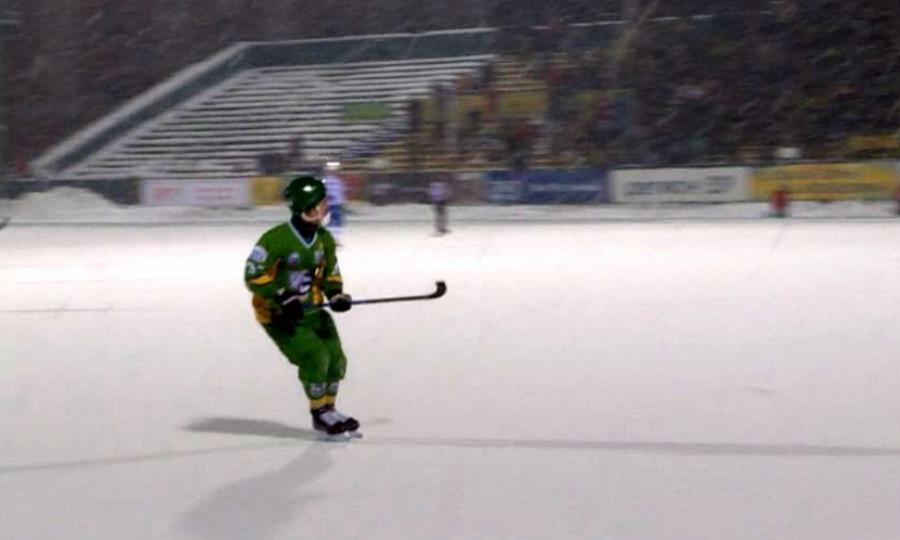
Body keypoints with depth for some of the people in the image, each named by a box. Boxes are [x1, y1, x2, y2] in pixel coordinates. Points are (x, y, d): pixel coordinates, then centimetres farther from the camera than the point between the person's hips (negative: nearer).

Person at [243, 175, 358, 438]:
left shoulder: (324, 239, 0)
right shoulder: (276, 239, -22)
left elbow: (330, 271, 13)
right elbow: (253, 275, -21)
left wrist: (336, 293, -8)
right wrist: (282, 298, -28)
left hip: (310, 309, 7)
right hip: (276, 314, -7)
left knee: (336, 359, 1)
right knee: (314, 357, -17)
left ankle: (328, 410, 23)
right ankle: (321, 413, 2)